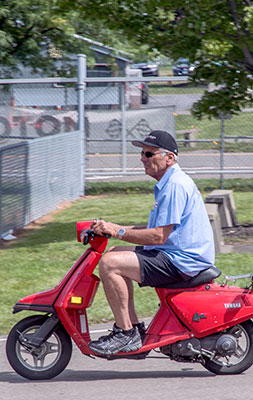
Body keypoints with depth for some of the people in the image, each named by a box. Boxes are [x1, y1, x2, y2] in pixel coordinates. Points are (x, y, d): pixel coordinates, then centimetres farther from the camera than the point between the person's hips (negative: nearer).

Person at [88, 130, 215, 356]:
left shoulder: (175, 185, -18)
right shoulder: (168, 183, 17)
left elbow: (159, 236, -23)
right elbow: (160, 228, 21)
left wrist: (117, 232, -17)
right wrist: (117, 228, 13)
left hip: (182, 261, -12)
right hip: (174, 255, 12)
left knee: (110, 263, -19)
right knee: (115, 253, 18)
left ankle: (127, 334, -14)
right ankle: (134, 326, 12)